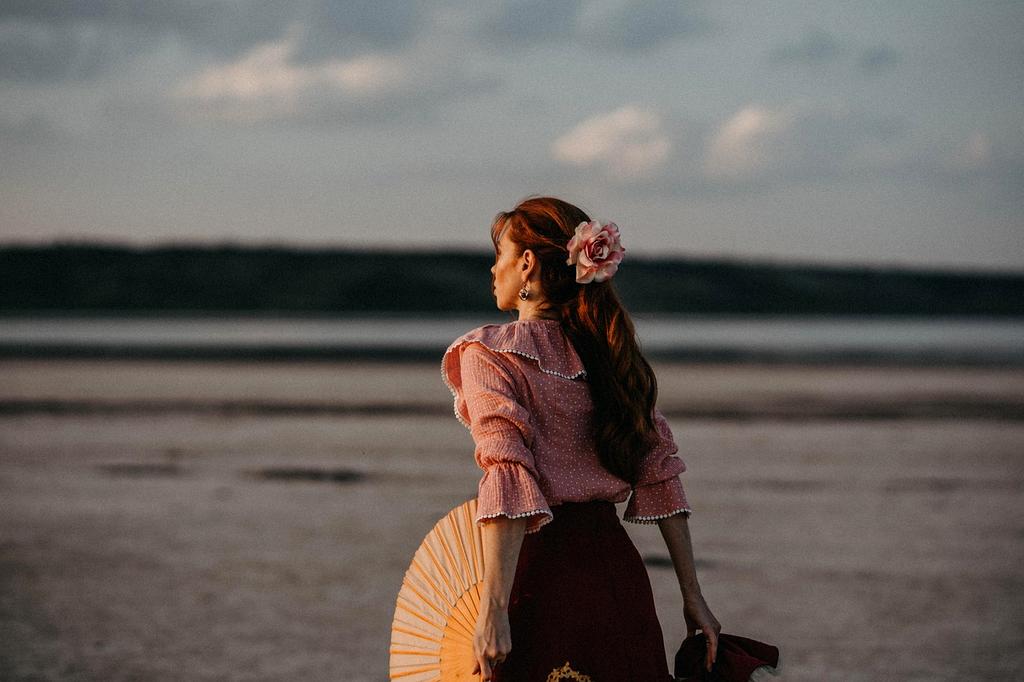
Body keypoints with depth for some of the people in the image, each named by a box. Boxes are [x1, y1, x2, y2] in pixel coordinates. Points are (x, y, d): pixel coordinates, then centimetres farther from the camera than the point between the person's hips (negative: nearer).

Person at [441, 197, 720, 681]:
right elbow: (660, 475, 9)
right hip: (619, 569, 6)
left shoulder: (490, 353, -7)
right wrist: (692, 595, 11)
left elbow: (510, 483, -19)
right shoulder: (606, 351, 11)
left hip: (544, 575, -6)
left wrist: (493, 610, -24)